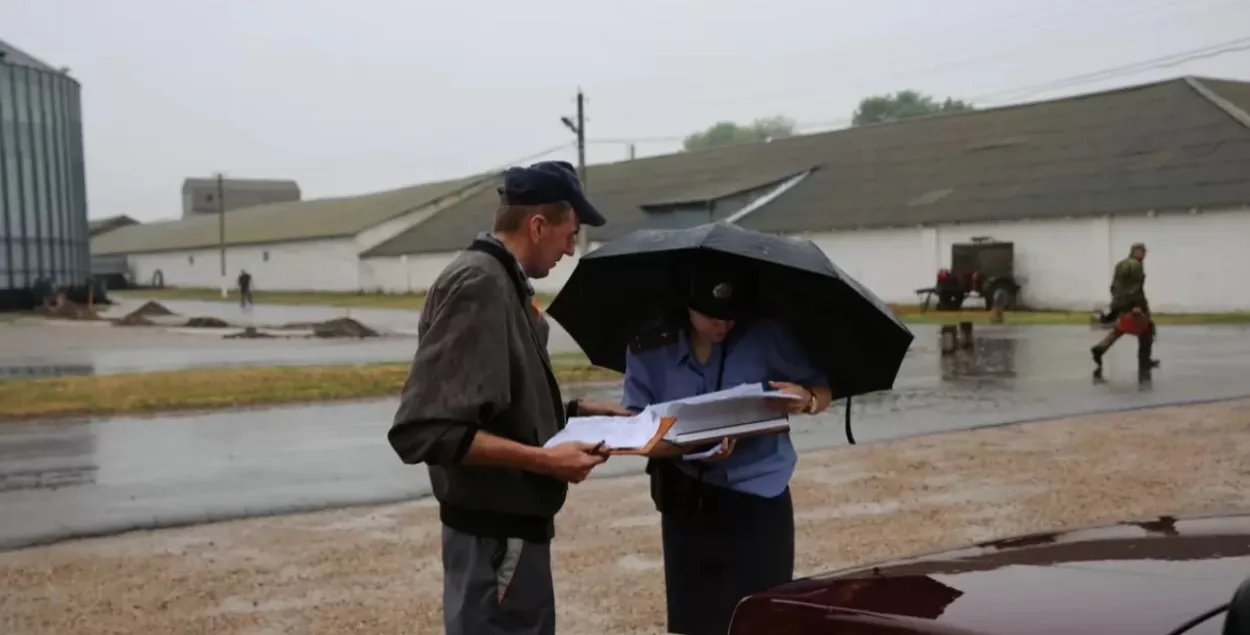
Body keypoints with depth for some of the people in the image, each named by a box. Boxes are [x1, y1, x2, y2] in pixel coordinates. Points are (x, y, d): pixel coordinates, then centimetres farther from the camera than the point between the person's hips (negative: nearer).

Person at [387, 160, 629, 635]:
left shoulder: (504, 282, 9)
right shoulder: (477, 285, -20)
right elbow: (423, 429, -28)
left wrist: (577, 412, 11)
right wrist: (545, 460, -26)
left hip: (512, 525, 10)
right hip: (495, 534, -10)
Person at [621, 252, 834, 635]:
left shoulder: (766, 337, -7)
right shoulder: (649, 348, -4)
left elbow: (822, 393, 0)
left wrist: (805, 399, -24)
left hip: (757, 500, -2)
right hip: (687, 502, 2)